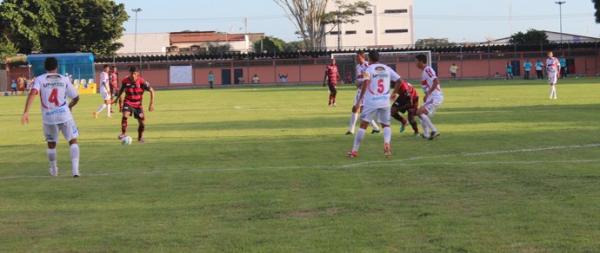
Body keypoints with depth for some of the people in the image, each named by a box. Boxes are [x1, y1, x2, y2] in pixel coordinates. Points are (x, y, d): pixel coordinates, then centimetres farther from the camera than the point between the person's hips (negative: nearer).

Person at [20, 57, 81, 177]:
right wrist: (70, 106, 30)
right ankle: (75, 169, -8)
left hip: (48, 117, 1)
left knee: (51, 143, 21)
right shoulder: (64, 80, 4)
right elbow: (76, 97, 8)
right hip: (64, 114, -1)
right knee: (73, 141, 7)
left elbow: (33, 93, -16)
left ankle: (53, 170, 34)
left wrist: (26, 112, -20)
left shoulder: (39, 79, 1)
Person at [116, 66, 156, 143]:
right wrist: (120, 102, 14)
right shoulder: (125, 81, -12)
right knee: (125, 115, -29)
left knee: (142, 121, -3)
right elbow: (121, 91, 9)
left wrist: (152, 104, -16)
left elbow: (151, 91, -11)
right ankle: (123, 133, -18)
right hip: (128, 103, 0)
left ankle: (140, 137, 22)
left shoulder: (142, 82, -18)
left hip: (138, 104, 0)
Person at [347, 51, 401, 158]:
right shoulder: (387, 69, 10)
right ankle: (387, 143, -13)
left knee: (363, 125, 5)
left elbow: (365, 83, -17)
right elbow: (398, 80, 11)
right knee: (386, 125, 17)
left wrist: (360, 98, -15)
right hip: (385, 102, 3)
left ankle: (354, 150, 5)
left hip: (371, 102, -3)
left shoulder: (369, 69, -3)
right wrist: (394, 93, 25)